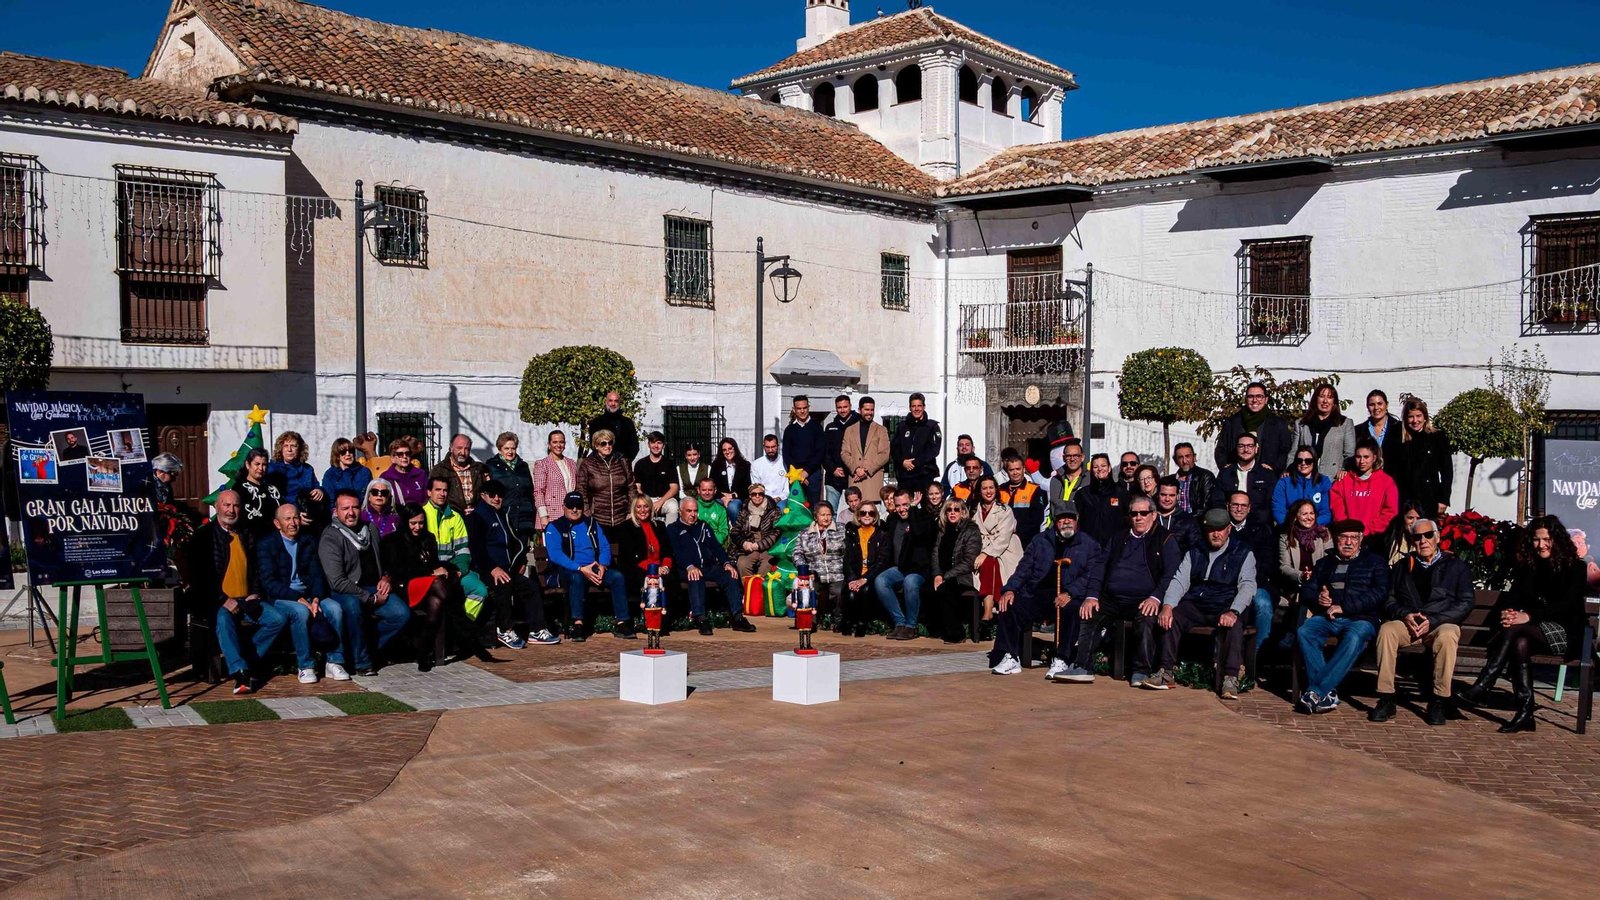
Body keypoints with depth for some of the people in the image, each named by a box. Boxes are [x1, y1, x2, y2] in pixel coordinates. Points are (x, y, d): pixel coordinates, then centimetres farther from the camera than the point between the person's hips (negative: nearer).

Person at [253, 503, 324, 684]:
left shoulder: (307, 544, 16)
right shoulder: (266, 544, 0)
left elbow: (317, 575, 10)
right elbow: (268, 582, -10)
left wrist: (316, 598, -12)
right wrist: (298, 599, -21)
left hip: (306, 596, 4)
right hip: (278, 599, -4)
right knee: (300, 611, -36)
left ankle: (334, 662, -20)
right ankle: (305, 666, -27)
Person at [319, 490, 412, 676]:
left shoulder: (371, 530, 12)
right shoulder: (330, 538, -9)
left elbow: (384, 561, 26)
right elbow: (337, 582, -16)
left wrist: (386, 579, 3)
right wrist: (371, 599, -17)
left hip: (374, 589, 5)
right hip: (344, 593, -5)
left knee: (402, 613, -21)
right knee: (352, 605, -39)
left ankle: (366, 651, -3)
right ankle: (362, 662, -23)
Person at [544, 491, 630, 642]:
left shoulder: (592, 524, 20)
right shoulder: (554, 527, 5)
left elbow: (605, 547, 11)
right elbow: (555, 554, -10)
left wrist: (603, 565, -12)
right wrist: (581, 569, -21)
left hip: (594, 569, 4)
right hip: (568, 571, -4)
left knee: (618, 576, -22)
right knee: (577, 577, -38)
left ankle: (623, 623, -23)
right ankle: (577, 624, -39)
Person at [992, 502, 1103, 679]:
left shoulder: (1088, 545, 12)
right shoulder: (1040, 540, 21)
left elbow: (1092, 576, -2)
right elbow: (1024, 568, 14)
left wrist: (1070, 593, -19)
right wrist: (1010, 589, -5)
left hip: (1070, 597, -3)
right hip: (1038, 594, 3)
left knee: (1073, 610, -37)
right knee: (1009, 606, -20)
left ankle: (1061, 661, -32)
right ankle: (1011, 659, -14)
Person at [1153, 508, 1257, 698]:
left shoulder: (1243, 553, 7)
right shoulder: (1195, 552, 17)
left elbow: (1247, 586, -7)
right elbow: (1179, 581, 6)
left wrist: (1233, 612, -26)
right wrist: (1167, 606, -14)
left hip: (1225, 608, -3)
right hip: (1194, 606, 3)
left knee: (1234, 625, -36)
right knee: (1169, 617, -25)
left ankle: (1231, 679, -32)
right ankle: (1167, 673, -21)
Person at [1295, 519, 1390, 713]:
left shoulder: (1375, 562, 14)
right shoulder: (1324, 563, 25)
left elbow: (1379, 594, -2)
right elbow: (1306, 590, 18)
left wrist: (1343, 606, -12)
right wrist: (1318, 598, -7)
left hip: (1360, 619, -3)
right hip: (1326, 617, 3)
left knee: (1354, 638, -38)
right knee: (1304, 632, -30)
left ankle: (1316, 691, -38)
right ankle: (1328, 692, -31)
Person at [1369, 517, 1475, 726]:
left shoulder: (1457, 566, 13)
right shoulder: (1401, 567, 21)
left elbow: (1465, 603, 2)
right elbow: (1389, 601, 13)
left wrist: (1432, 621, -12)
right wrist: (1405, 615, -11)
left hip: (1442, 624, -2)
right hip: (1407, 624, 2)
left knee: (1447, 636, -38)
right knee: (1386, 630, -32)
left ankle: (1440, 701, -29)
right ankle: (1386, 700, -32)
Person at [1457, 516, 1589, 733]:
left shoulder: (1575, 568, 0)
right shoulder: (1528, 568, 15)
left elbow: (1567, 605, -15)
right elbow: (1511, 597, 2)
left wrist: (1529, 616, -30)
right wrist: (1505, 613, -25)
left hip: (1564, 633, -4)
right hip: (1534, 632, 4)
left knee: (1515, 629, -34)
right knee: (1520, 643, -34)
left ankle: (1482, 688, -44)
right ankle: (1525, 712, -45)